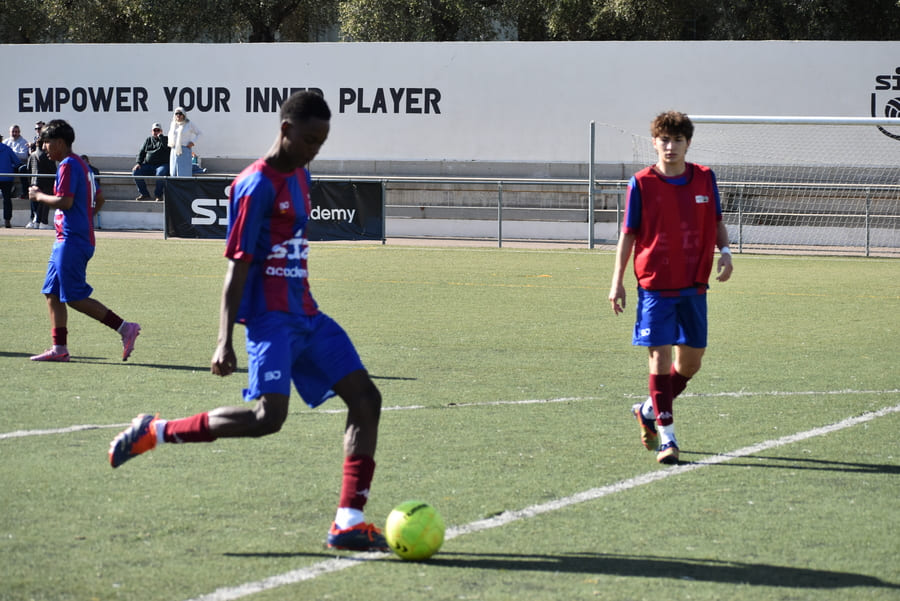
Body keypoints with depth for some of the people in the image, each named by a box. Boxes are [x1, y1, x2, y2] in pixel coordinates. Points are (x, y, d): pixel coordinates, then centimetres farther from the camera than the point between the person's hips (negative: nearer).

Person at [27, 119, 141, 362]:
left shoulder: (68, 165, -13)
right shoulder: (82, 164, 18)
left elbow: (65, 201, -22)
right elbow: (99, 200, 23)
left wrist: (39, 196, -8)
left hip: (72, 241, -10)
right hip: (65, 240, 10)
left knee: (75, 298, -9)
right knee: (52, 293, 9)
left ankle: (125, 328, -9)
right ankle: (59, 348, 7)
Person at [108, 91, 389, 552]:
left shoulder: (300, 177, 14)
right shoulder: (257, 185, -12)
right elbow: (238, 265, -15)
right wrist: (225, 341, -19)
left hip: (306, 316, 9)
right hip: (270, 319, -9)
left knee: (365, 398, -1)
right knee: (268, 415, -23)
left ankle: (349, 521, -3)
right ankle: (156, 431, -5)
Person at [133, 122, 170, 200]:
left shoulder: (165, 139, 8)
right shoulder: (148, 140, 18)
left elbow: (167, 146, -15)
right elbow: (141, 152, 12)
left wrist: (160, 136, -8)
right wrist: (138, 163, -4)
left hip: (162, 165, -4)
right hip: (148, 165, 4)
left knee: (160, 174, -38)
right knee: (135, 172, -19)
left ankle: (158, 195, -21)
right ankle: (145, 194, -12)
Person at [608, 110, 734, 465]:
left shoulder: (705, 179, 4)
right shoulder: (642, 184, -4)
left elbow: (716, 222, 15)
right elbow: (628, 234, 1)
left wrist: (724, 251, -5)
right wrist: (617, 281, -2)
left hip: (694, 286, 4)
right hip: (655, 286, -4)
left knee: (690, 362, 9)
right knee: (660, 356, -8)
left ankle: (649, 411, 33)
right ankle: (666, 438, -3)